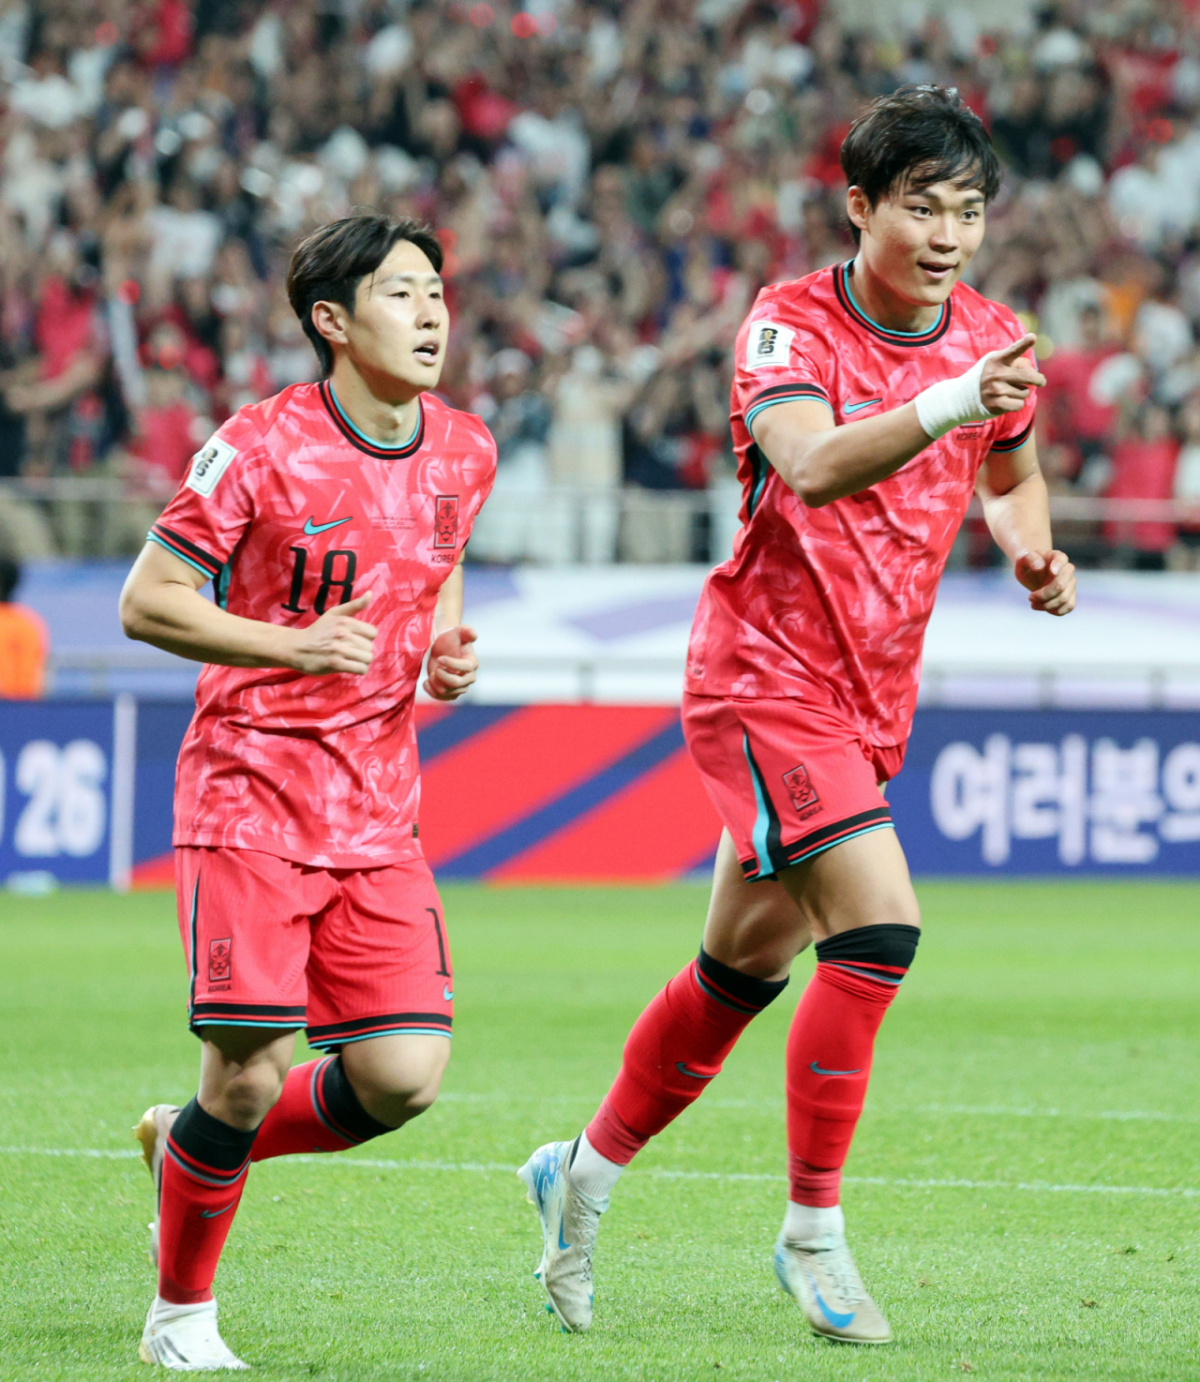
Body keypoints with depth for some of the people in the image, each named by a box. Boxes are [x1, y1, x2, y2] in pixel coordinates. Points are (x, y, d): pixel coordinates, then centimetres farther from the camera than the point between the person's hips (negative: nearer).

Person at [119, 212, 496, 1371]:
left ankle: (193, 1146, 22)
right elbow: (145, 602, -8)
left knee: (403, 1075, -6)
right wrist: (293, 644, -21)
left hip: (377, 810, 5)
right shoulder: (260, 447, -11)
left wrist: (448, 654, 3)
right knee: (247, 1072, -9)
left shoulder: (463, 454, 6)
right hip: (251, 794, -5)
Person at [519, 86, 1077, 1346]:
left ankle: (584, 1175, 35)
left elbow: (1011, 475, 23)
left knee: (745, 967, 15)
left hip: (872, 698, 7)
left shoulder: (990, 341, 3)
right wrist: (945, 405, -50)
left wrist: (1031, 548, 1)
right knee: (878, 928, -22)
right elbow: (814, 466, -34)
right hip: (765, 675, -7)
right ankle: (813, 1232, -11)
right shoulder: (791, 325, -15)